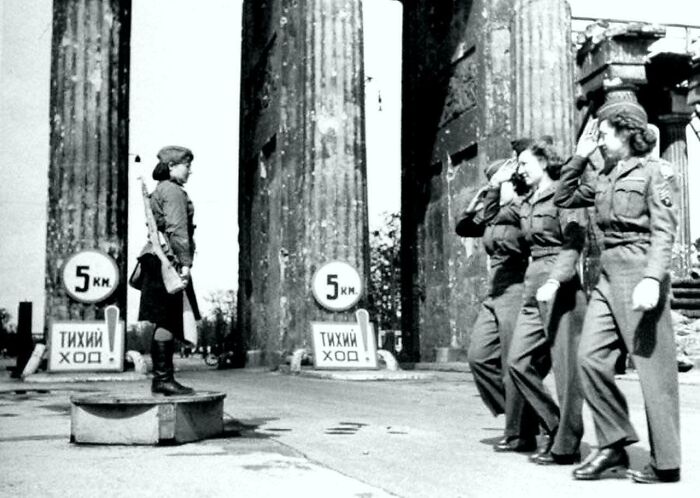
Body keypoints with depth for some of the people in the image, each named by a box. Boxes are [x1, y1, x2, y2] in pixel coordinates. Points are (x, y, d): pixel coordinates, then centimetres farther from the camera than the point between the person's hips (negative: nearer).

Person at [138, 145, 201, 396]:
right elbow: (177, 230, -17)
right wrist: (185, 263, -20)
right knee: (166, 322, -10)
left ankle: (160, 378, 14)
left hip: (156, 260, 10)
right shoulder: (174, 191, -9)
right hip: (168, 260, -10)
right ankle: (164, 378, -9)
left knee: (163, 323, 11)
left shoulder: (158, 191, 22)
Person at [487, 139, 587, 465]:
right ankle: (553, 426, 13)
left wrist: (554, 281, -26)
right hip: (532, 287, 8)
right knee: (519, 361, 0)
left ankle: (566, 447, 4)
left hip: (561, 287, -8)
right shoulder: (526, 203, 18)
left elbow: (574, 244, -16)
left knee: (565, 368, -3)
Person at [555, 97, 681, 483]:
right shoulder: (603, 179, 18)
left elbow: (663, 230, -11)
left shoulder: (655, 172, -2)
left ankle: (665, 464, 4)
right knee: (591, 358, -2)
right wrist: (580, 156, 17)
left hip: (638, 272, -7)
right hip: (607, 276, 7)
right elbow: (563, 197, 26)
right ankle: (614, 445, 7)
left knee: (654, 369, -3)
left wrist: (652, 278, -23)